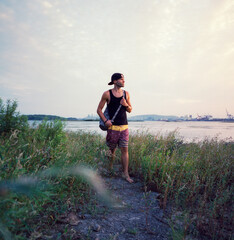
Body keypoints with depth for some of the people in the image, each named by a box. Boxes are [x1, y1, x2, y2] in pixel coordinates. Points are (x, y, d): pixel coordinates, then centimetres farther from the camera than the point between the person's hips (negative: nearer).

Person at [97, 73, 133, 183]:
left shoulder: (126, 94, 10)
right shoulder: (107, 94, -2)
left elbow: (130, 110, 16)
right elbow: (99, 109, 2)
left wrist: (126, 105, -6)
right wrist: (105, 121, -12)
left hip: (124, 127, 3)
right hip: (112, 127, -3)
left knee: (125, 150, 1)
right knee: (112, 150, 9)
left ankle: (125, 173, 9)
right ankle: (110, 170, 31)